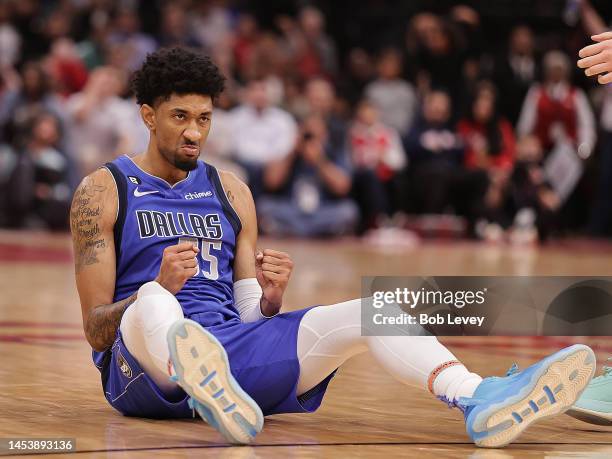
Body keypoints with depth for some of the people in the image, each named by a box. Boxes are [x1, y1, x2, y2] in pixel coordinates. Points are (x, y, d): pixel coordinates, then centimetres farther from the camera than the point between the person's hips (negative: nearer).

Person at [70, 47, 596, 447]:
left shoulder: (231, 193, 20)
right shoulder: (104, 190, 6)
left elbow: (249, 318, 16)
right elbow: (95, 328, -2)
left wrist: (270, 300, -8)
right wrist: (162, 285, -21)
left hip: (233, 346, 5)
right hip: (144, 361, -5)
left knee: (368, 312, -16)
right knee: (153, 301, -40)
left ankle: (480, 400, -44)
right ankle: (205, 391, -76)